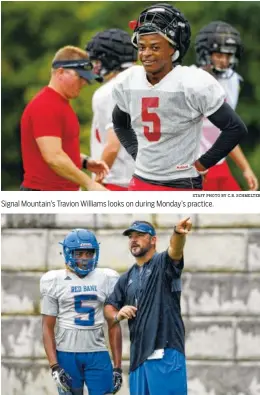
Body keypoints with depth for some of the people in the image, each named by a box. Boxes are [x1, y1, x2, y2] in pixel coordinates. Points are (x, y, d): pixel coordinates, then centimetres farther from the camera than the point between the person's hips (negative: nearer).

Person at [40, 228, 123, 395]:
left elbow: (114, 327, 9)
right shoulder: (55, 281, 2)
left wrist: (117, 366, 4)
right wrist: (54, 367, -9)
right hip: (67, 354, -1)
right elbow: (48, 327, 1)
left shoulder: (106, 280, 7)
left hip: (98, 354, 1)